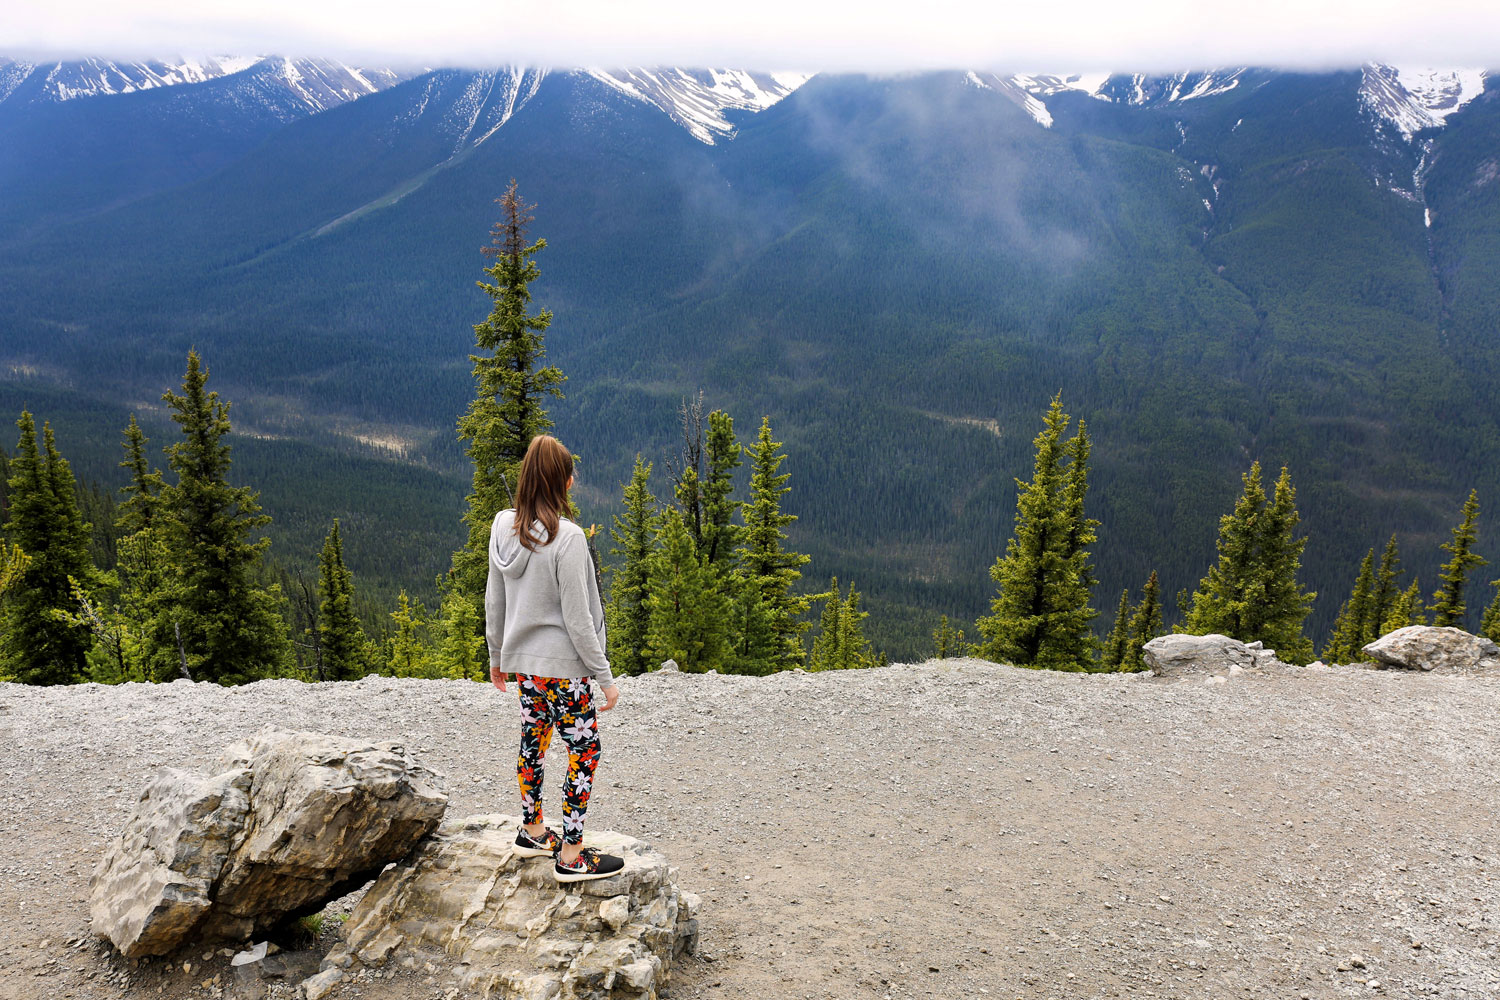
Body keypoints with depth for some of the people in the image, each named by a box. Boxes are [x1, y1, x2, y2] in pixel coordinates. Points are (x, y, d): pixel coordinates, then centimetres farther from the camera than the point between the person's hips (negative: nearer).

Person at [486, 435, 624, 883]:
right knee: (585, 750, 4)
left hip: (523, 661, 8)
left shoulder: (503, 528, -1)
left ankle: (532, 831, 36)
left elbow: (494, 602, 9)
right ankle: (571, 856, 10)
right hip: (563, 665, -7)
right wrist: (605, 677, -11)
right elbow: (577, 619, -19)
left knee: (533, 741, 21)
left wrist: (497, 655, 22)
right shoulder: (566, 537, -21)